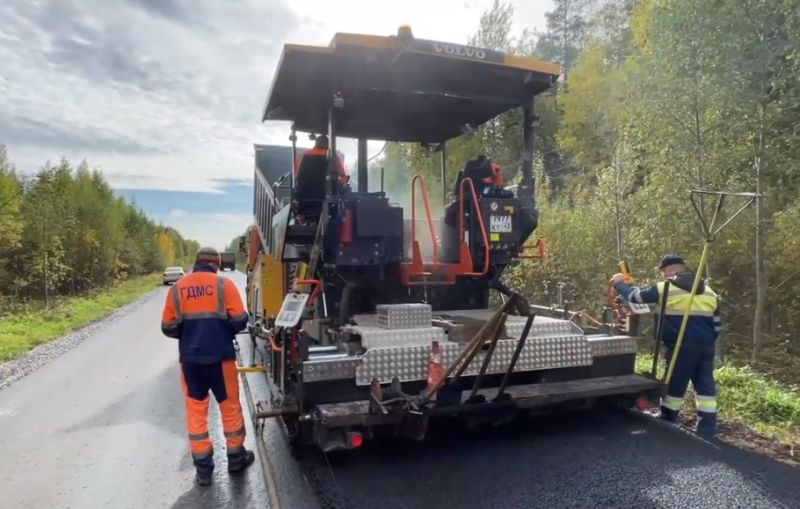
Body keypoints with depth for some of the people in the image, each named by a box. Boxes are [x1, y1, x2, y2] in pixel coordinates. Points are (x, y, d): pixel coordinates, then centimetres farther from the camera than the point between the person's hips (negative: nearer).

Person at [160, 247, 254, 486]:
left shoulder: (177, 288, 2)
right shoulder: (224, 285, -6)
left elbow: (168, 328, 3)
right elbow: (240, 321, -9)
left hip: (190, 359, 2)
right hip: (220, 357, -2)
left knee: (195, 411, 13)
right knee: (230, 406, 14)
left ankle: (203, 468, 19)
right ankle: (236, 457, 27)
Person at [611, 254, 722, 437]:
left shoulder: (666, 288, -6)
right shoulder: (708, 291, 15)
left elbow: (636, 296, 1)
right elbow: (716, 324, 16)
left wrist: (619, 284, 16)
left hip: (683, 345, -6)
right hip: (705, 345, 6)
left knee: (675, 385, 5)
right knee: (705, 385, 9)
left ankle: (666, 422, 17)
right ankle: (707, 429, 12)